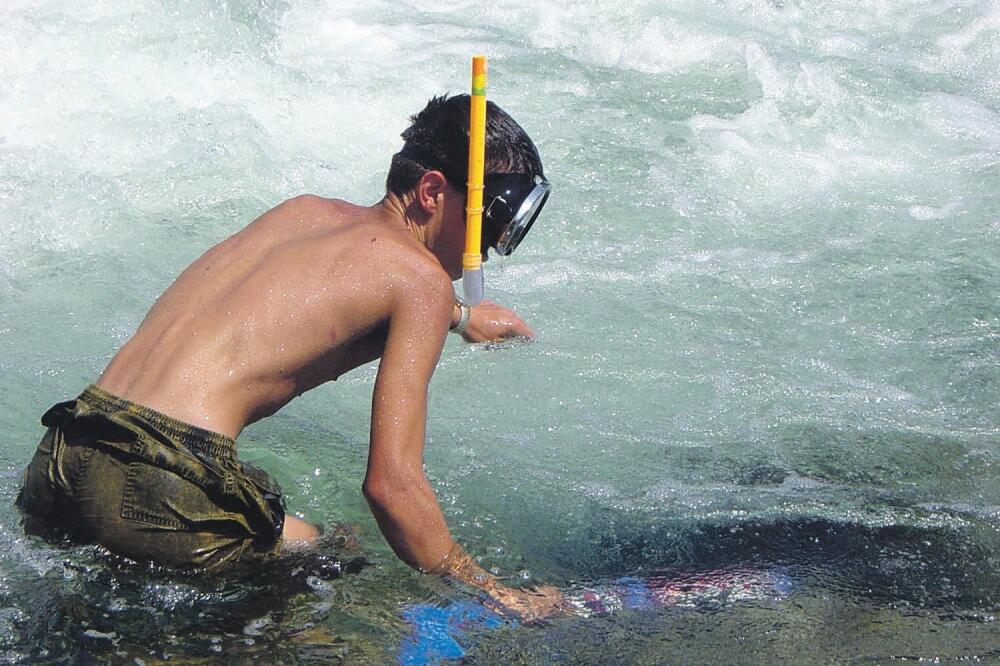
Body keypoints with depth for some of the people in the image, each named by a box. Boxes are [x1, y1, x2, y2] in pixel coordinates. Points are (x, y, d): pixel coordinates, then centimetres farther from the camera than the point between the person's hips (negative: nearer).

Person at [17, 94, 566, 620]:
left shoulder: (302, 211, 21)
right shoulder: (422, 278, -1)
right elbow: (391, 483, -8)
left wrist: (458, 317, 61)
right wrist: (491, 593, 3)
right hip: (159, 482, -8)